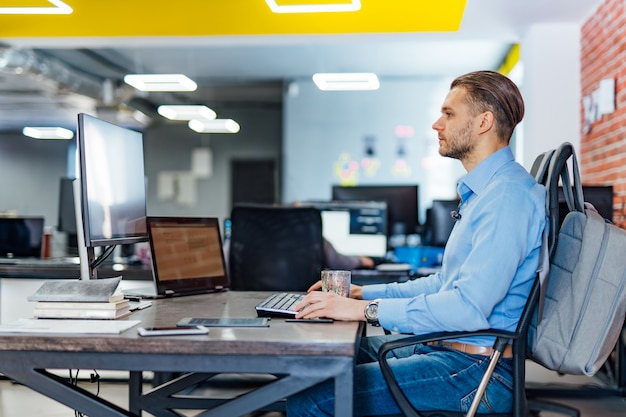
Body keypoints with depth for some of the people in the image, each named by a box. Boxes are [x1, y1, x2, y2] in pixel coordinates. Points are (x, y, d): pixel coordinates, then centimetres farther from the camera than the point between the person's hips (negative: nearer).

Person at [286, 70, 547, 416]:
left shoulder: (509, 194, -18)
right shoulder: (482, 192, 18)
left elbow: (469, 307, -27)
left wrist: (366, 309, -23)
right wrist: (364, 293, 16)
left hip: (477, 368, -11)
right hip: (444, 347, 11)